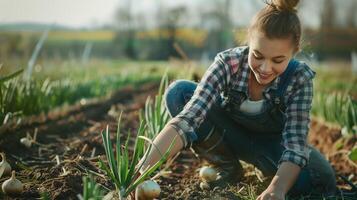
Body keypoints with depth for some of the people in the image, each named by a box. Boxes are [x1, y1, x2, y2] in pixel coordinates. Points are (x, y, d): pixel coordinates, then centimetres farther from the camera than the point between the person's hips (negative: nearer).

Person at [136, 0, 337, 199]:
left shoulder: (300, 77, -28)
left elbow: (295, 141, -34)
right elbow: (188, 117, -40)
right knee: (178, 92, -25)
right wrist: (145, 167, -54)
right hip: (231, 135, 1)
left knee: (321, 182, -30)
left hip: (272, 142, -1)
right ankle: (228, 166, -5)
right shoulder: (228, 63, -29)